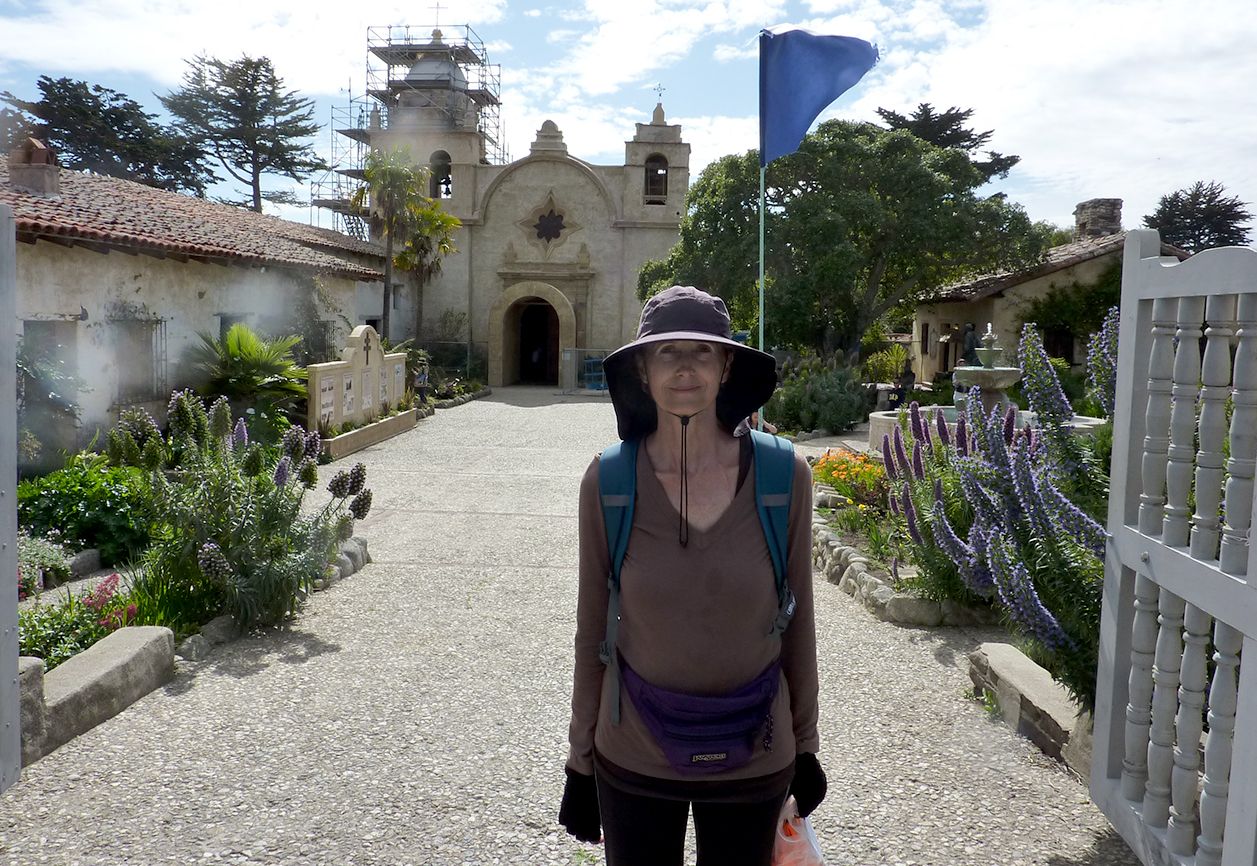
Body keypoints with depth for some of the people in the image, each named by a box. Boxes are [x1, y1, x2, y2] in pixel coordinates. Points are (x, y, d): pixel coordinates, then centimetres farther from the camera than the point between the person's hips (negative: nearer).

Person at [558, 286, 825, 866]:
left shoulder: (783, 475, -12)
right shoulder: (608, 481, -12)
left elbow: (797, 621, -1)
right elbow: (592, 629, -3)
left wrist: (805, 744, 6)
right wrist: (580, 760, 3)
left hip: (754, 762, 0)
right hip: (633, 760, 0)